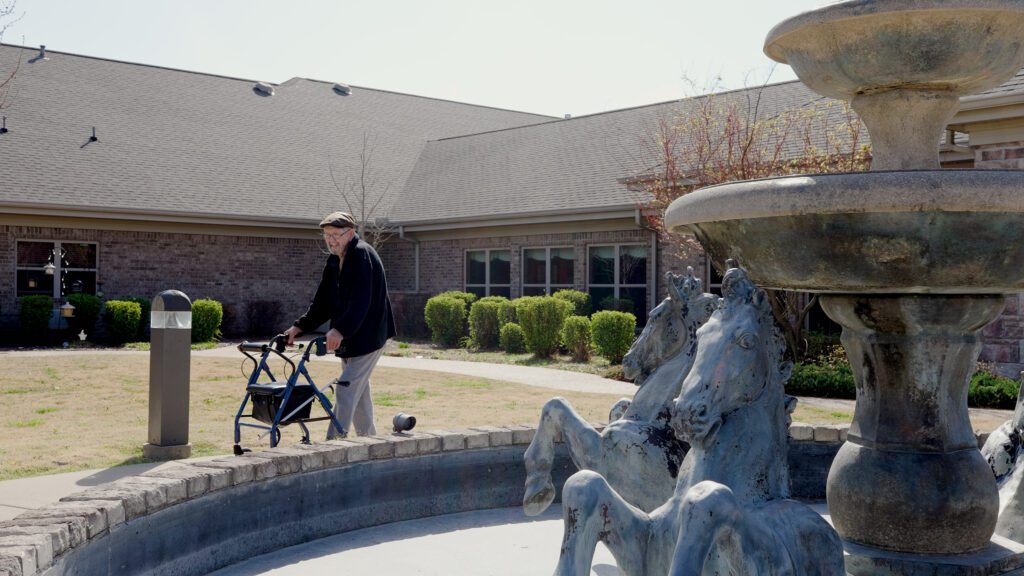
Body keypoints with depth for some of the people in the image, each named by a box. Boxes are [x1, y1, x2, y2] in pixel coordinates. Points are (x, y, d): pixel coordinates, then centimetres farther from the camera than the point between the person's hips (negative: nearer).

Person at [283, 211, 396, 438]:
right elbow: (322, 300, 14)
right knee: (359, 390, 17)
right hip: (348, 337, 10)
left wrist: (340, 330, -38)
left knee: (346, 389, -13)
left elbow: (361, 301, -28)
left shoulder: (363, 255, -17)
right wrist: (299, 327, 4)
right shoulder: (334, 261, 12)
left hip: (368, 335, -10)